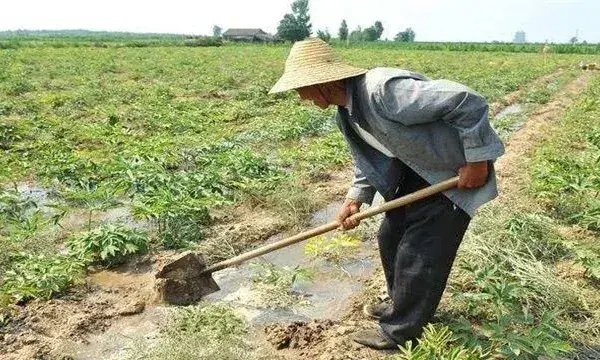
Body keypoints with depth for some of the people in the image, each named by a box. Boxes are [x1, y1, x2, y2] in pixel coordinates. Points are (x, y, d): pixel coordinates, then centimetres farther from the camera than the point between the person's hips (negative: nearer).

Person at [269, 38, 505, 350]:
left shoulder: (383, 89, -34)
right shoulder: (345, 113, -3)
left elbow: (469, 102, -32)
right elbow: (367, 159, 11)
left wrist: (477, 161, -25)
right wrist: (355, 199, -3)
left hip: (455, 171, -9)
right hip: (416, 169, 9)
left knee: (419, 253, -3)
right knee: (390, 237, 16)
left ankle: (399, 332, 19)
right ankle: (402, 304, 40)